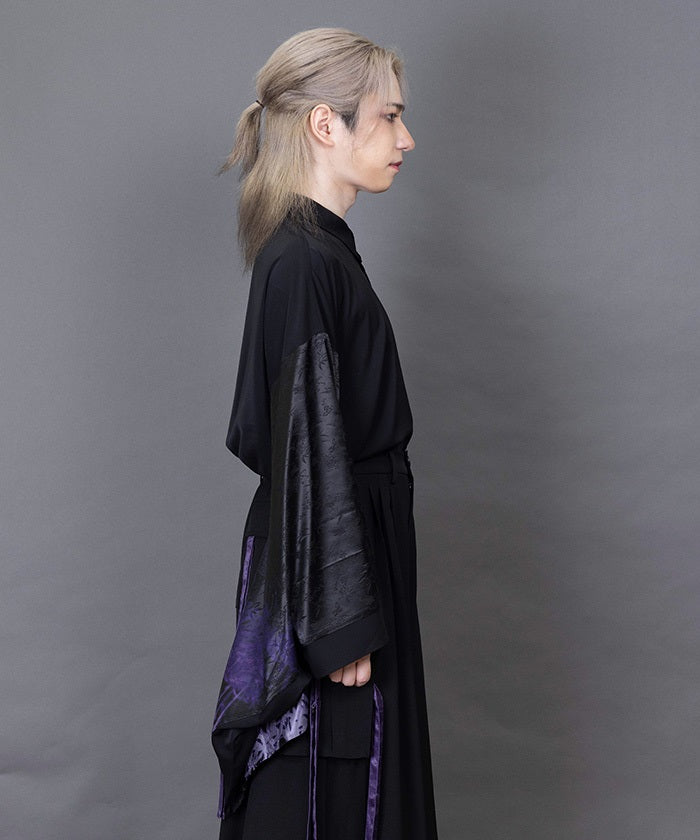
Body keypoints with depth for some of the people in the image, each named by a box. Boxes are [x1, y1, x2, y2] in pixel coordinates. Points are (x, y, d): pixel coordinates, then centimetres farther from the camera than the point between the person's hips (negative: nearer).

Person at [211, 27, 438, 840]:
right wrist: (342, 624, -20)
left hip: (358, 549, 10)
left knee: (369, 773, 19)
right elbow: (307, 451, -22)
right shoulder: (302, 263, -20)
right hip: (329, 563, -10)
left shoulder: (318, 248, 10)